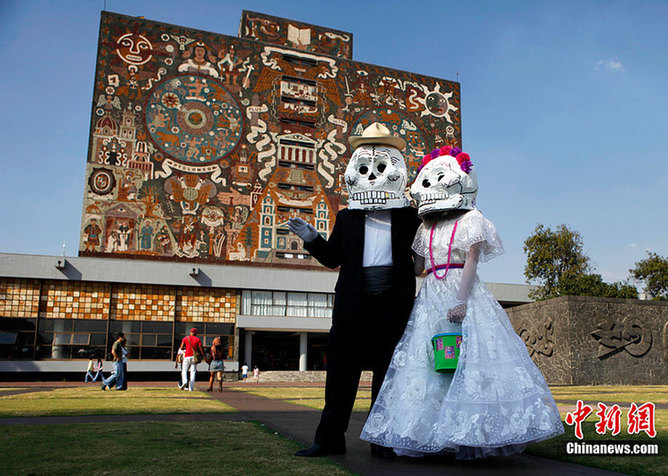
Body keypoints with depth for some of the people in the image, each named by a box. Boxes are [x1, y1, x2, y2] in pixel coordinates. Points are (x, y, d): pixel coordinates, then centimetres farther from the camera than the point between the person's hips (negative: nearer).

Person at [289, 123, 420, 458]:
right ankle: (330, 439, 13)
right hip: (354, 301, 1)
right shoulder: (347, 217, 13)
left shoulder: (409, 217, 9)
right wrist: (313, 240, -4)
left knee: (387, 369, 6)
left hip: (394, 303, -1)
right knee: (341, 368, 3)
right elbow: (332, 258, 11)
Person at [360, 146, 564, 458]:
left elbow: (471, 261, -7)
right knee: (426, 363, 0)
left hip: (462, 295, -5)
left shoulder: (471, 219, 4)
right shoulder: (426, 228, 20)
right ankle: (424, 436, 5)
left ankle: (471, 437, -6)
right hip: (431, 298, 6)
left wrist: (461, 300, -17)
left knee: (468, 361, -11)